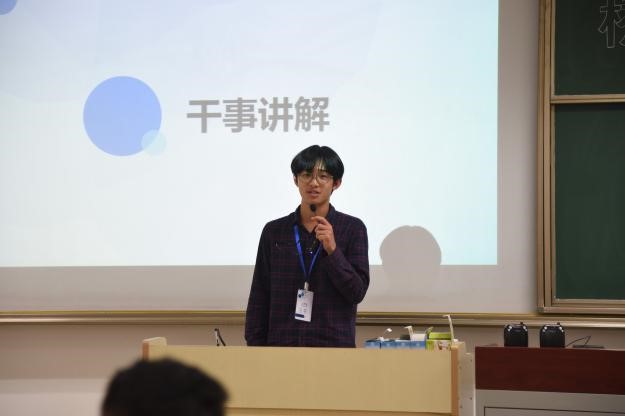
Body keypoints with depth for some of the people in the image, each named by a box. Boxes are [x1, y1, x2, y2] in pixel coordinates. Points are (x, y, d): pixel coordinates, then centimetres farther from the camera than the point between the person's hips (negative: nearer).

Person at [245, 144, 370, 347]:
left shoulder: (352, 228, 1)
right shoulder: (274, 231, 6)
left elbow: (357, 292, -4)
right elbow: (258, 300, 8)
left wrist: (333, 250, -16)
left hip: (334, 345, -2)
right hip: (282, 344, 2)